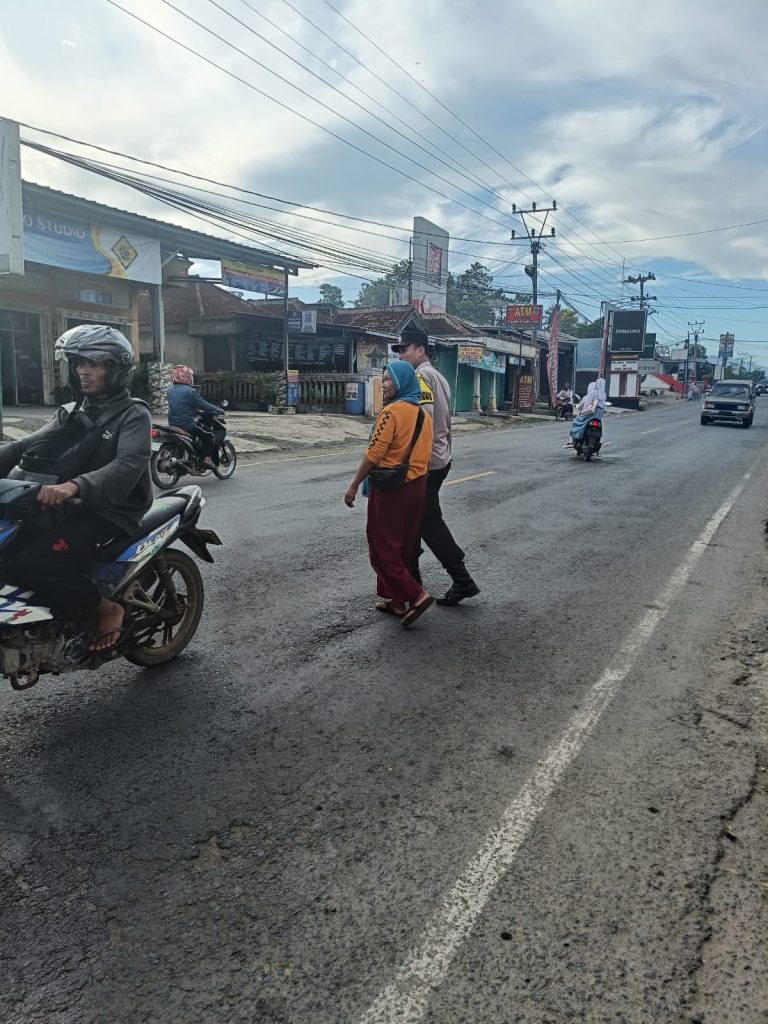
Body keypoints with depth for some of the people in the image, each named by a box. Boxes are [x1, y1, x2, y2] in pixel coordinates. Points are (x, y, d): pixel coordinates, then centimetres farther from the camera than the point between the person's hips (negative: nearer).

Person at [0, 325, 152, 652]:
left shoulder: (133, 414, -5)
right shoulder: (71, 413, 18)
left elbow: (128, 466, -23)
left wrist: (74, 486, -40)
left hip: (108, 513, -7)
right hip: (65, 508, 7)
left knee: (28, 566, -27)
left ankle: (106, 607, -7)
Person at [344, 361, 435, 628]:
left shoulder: (392, 411, -15)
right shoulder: (423, 414, 10)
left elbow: (374, 454, -19)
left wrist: (354, 486, -12)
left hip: (390, 488, -8)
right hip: (417, 486, 8)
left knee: (383, 549, 1)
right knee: (402, 548, 15)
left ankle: (415, 595, -4)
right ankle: (395, 599, 22)